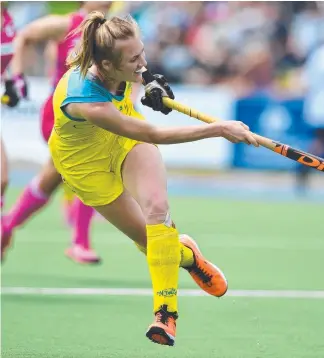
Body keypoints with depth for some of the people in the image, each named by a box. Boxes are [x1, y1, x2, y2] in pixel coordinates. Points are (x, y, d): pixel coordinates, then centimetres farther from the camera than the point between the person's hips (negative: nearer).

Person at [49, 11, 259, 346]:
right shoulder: (82, 100, -45)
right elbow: (154, 135, -41)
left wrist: (151, 85, -13)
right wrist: (220, 129, -39)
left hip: (127, 142, 4)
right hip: (88, 164, -4)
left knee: (156, 206, -22)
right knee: (146, 237, 2)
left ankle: (165, 311, -19)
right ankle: (186, 254, 38)